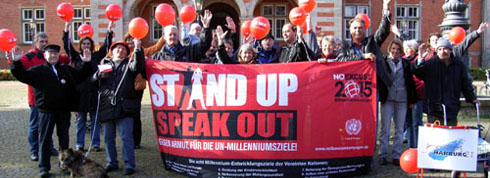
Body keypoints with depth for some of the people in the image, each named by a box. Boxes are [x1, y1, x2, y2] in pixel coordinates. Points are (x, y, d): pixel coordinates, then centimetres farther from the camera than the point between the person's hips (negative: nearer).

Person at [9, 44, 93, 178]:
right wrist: (16, 63, -24)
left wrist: (86, 63, 1)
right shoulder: (38, 70, 3)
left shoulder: (67, 69, 14)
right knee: (45, 138, 1)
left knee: (64, 137, 11)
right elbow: (23, 75, -8)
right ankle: (44, 167, 9)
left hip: (64, 110, 3)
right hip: (46, 110, -3)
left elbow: (82, 75, 16)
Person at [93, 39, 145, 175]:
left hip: (123, 107, -3)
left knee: (126, 137, -5)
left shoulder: (129, 64, 12)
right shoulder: (104, 63, 20)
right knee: (108, 138, 11)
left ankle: (129, 165, 2)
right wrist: (99, 75, -5)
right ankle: (111, 163, 23)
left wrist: (138, 49, -23)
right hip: (106, 107, 4)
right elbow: (93, 80, 17)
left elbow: (137, 66, -12)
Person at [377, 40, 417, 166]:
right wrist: (379, 96, -8)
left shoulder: (405, 64, 9)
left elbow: (411, 82, 10)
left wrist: (412, 100, 6)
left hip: (402, 100, 2)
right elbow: (379, 80, 3)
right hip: (387, 99, -2)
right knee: (385, 128, 0)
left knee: (399, 129, 5)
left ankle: (397, 156, 12)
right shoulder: (383, 62, 4)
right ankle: (383, 155, 8)